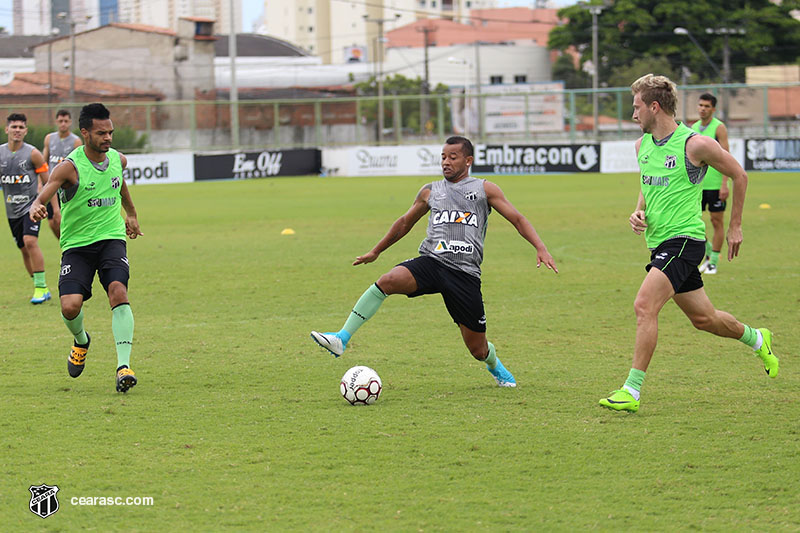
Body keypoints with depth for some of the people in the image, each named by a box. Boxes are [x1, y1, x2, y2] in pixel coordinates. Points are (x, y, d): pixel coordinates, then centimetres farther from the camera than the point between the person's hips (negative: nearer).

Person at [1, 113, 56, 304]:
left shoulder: (33, 154, -7)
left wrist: (55, 208, -3)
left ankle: (41, 287, -18)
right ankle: (38, 287, 21)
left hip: (31, 204, -5)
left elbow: (47, 182, -2)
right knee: (24, 250, 8)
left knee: (30, 241, -22)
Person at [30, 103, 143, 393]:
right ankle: (81, 342, 21)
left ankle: (124, 366, -29)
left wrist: (132, 214, 41)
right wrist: (36, 208, -46)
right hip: (77, 244, -2)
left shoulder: (118, 159, 3)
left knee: (118, 291, -25)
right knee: (70, 306, -17)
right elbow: (41, 199, -22)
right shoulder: (69, 167, -14)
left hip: (111, 238, 2)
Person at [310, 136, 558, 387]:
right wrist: (375, 251, 36)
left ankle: (494, 365, 40)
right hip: (431, 262, 2)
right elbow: (405, 223, 31)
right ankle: (341, 339, -33)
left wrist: (540, 248, -8)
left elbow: (517, 219, 8)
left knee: (478, 349, 1)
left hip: (466, 273, -2)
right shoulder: (430, 192, 18)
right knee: (388, 281, -30)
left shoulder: (484, 189, 10)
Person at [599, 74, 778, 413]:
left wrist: (735, 227, 5)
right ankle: (757, 340, 45)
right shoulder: (642, 145, 8)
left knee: (645, 305, -22)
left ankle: (632, 390, -22)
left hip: (684, 239, -8)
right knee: (703, 318, 18)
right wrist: (639, 212, 3)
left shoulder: (695, 144, -13)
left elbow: (738, 176, 0)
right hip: (659, 242, 8)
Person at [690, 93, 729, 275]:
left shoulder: (719, 128, -7)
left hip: (715, 183, -6)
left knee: (717, 222, 1)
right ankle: (708, 252, 19)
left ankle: (714, 262, 8)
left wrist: (724, 184, -17)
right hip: (697, 184, 6)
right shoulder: (693, 128, 11)